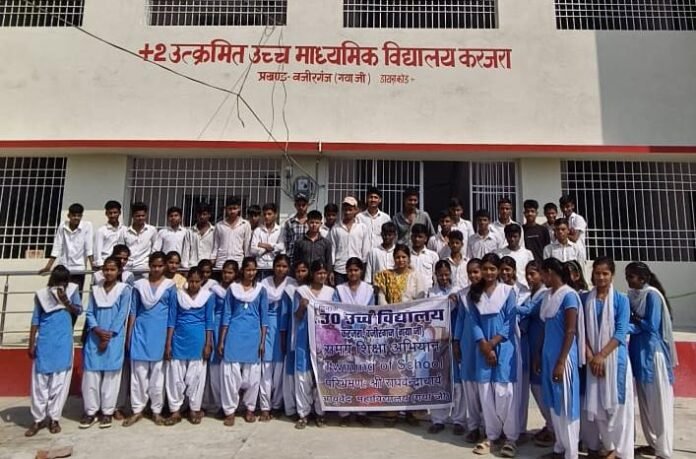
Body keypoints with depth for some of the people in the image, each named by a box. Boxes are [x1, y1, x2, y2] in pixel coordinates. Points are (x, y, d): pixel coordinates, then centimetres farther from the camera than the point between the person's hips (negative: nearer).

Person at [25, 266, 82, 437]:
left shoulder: (72, 290, -1)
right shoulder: (42, 294, -2)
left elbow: (78, 311, 4)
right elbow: (35, 320, 3)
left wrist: (66, 302, -15)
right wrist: (31, 344, 1)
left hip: (63, 345, 0)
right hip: (44, 344, 0)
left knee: (60, 382, 5)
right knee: (40, 381, 5)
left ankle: (54, 418, 17)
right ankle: (39, 419, 18)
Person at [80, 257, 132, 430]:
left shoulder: (125, 289, -1)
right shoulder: (95, 289, 10)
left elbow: (122, 315, -6)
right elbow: (89, 313, 6)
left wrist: (108, 336, -11)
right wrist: (97, 330, -12)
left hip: (114, 339, -3)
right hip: (94, 338, 3)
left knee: (111, 375, 2)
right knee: (91, 374, 4)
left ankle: (107, 412, 12)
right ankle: (91, 411, 16)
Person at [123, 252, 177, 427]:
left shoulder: (170, 286, -1)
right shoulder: (139, 285, 4)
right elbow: (133, 311, 7)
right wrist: (128, 335, 5)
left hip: (160, 334, -1)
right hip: (141, 332, 1)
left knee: (157, 373, 6)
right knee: (138, 372, 5)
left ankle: (156, 411, 17)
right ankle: (137, 410, 18)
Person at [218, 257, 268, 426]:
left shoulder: (261, 290, 5)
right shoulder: (232, 288, 4)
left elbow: (264, 317, 4)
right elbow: (226, 315, 4)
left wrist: (263, 341, -1)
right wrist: (221, 341, 1)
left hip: (253, 336, 1)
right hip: (234, 335, 0)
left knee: (252, 374, 6)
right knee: (231, 373, -2)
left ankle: (250, 408, 23)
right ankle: (230, 410, 12)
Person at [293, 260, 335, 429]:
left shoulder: (331, 292, 7)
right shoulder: (301, 291, 1)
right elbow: (296, 317, 2)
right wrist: (302, 307, -17)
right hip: (305, 338, -1)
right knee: (303, 375, 0)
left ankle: (320, 412, 17)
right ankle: (303, 413, 11)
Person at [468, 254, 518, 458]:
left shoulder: (508, 291, -3)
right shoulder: (474, 293, 6)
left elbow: (510, 322, -6)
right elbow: (474, 322, 2)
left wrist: (492, 343, -11)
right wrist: (484, 346, -9)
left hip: (504, 347, -3)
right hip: (483, 348, 3)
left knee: (504, 391, -3)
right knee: (485, 392, 7)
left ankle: (511, 437, 12)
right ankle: (491, 435, 21)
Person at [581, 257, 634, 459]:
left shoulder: (621, 300, -3)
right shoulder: (586, 299, 4)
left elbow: (621, 333, -9)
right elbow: (582, 330, 2)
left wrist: (602, 355, -14)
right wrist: (590, 356, -9)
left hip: (615, 358, -2)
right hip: (593, 359, 2)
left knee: (616, 403, 2)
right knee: (594, 404, 7)